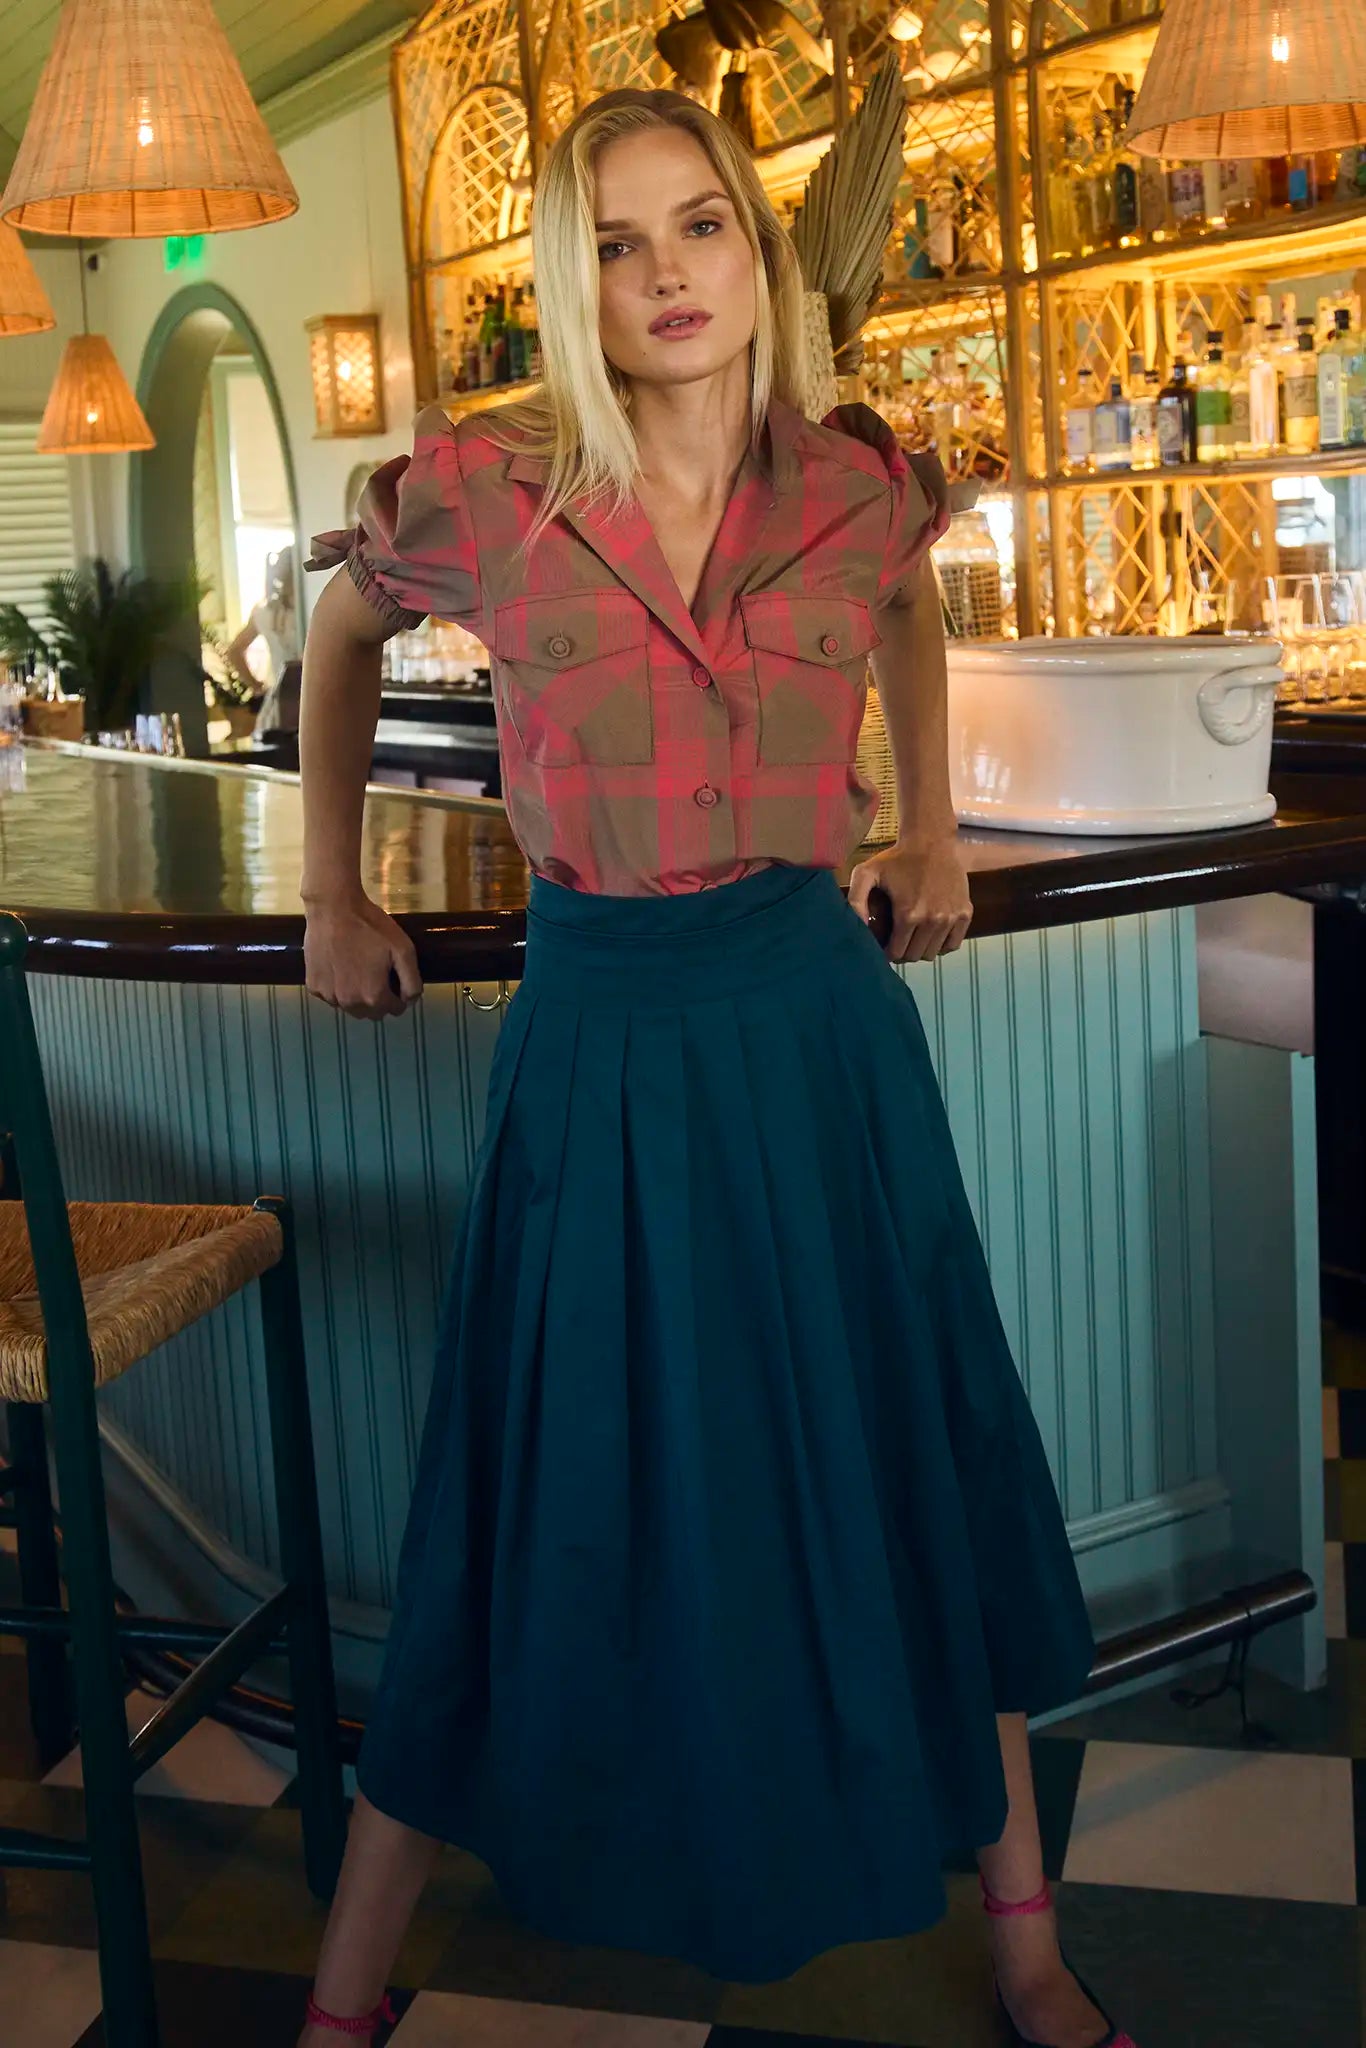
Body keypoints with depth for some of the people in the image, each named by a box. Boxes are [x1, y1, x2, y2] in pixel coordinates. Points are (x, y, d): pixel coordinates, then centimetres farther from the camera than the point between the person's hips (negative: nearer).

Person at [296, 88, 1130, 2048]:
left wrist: (933, 835, 18)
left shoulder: (856, 484, -1)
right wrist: (334, 891, 15)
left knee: (911, 1465, 11)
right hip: (600, 1033, -2)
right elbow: (342, 631, 13)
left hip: (820, 1014, 2)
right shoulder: (480, 488, -8)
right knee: (559, 1502, 6)